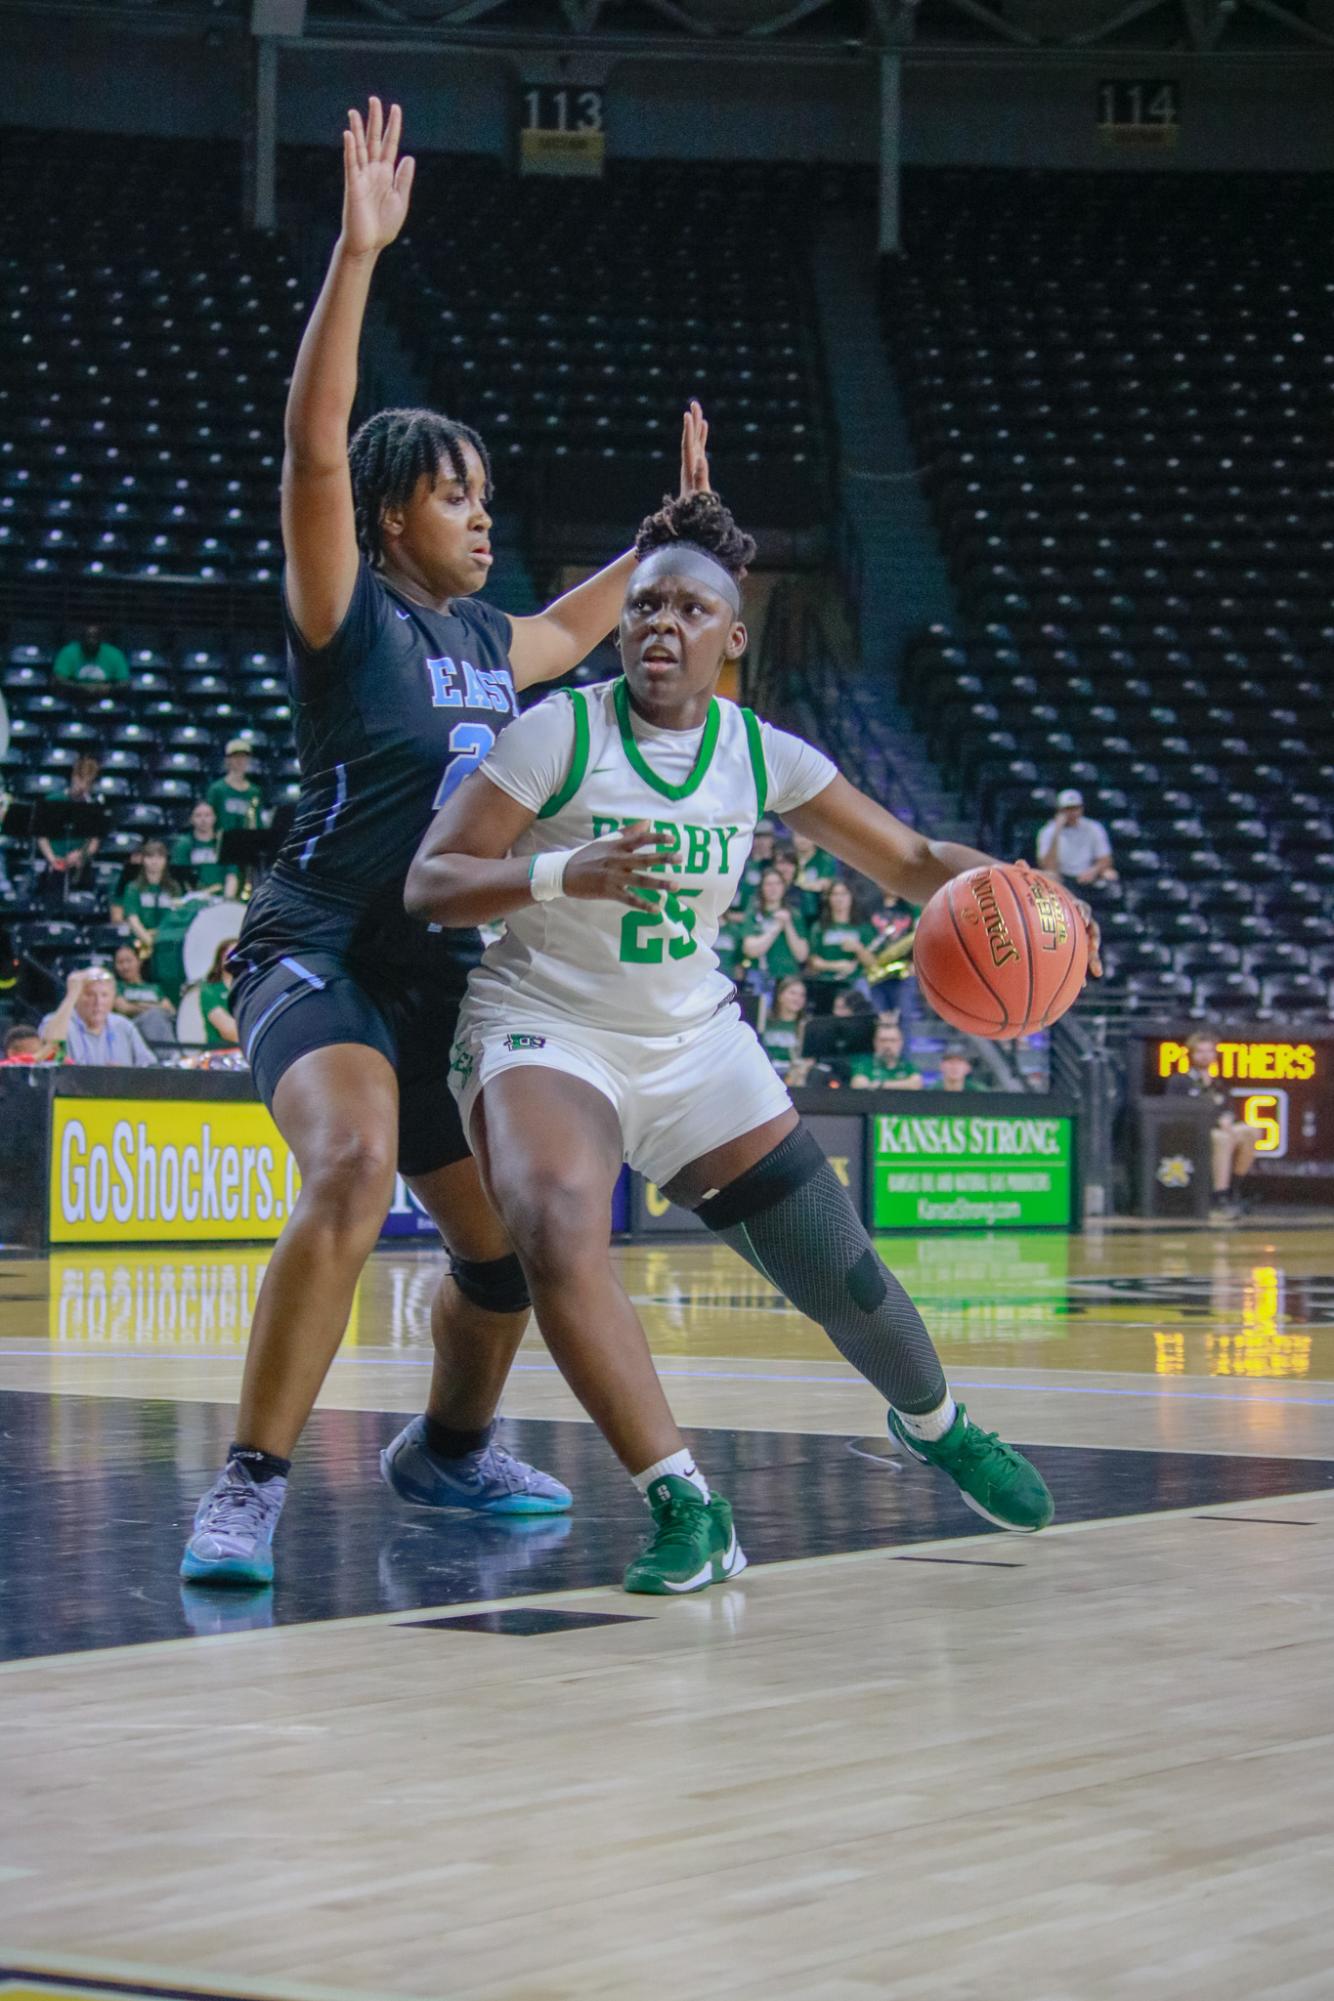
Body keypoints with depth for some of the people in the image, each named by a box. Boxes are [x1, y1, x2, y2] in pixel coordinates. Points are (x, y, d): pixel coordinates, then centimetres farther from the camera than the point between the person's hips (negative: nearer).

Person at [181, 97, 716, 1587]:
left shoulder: (488, 641, 16)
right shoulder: (345, 614, -6)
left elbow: (587, 621, 40)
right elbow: (314, 445, -22)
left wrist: (679, 520, 40)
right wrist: (357, 254, -29)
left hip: (442, 974, 8)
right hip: (319, 950, -8)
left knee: (508, 1242, 15)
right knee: (354, 1168, -34)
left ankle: (446, 1450, 42)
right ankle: (249, 1487, -32)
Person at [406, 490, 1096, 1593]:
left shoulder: (762, 755, -4)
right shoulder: (562, 732, -15)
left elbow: (913, 859, 3)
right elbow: (429, 882, -18)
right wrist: (560, 873, -37)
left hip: (695, 1040, 4)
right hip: (546, 1032, -4)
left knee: (840, 1272, 5)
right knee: (558, 1233, -35)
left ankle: (936, 1424, 39)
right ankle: (686, 1507, -28)